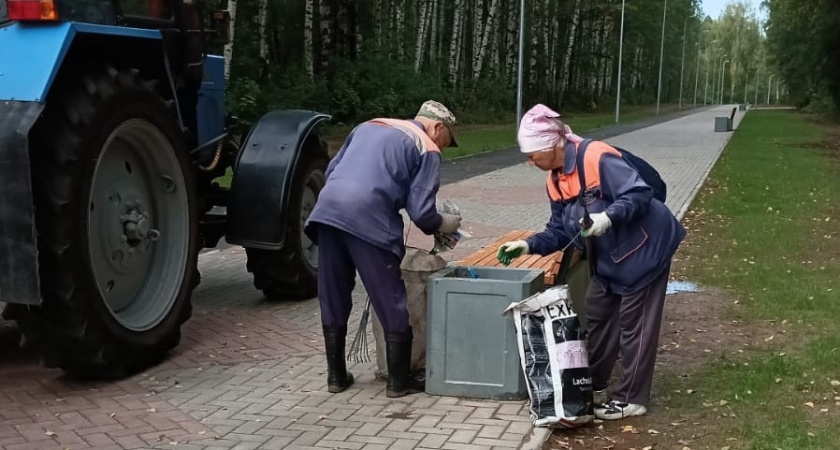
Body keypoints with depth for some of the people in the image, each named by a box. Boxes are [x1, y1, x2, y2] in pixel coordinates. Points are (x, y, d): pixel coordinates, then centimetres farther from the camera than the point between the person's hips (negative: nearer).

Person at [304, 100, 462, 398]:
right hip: (369, 222, -6)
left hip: (327, 211, 6)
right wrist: (444, 225, 20)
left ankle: (336, 375, 25)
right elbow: (421, 212, 0)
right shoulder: (427, 149, 7)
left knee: (333, 301, 16)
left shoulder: (370, 125, 26)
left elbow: (332, 169, 25)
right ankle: (399, 381, 17)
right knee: (392, 304, 8)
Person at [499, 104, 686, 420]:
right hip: (609, 257, 9)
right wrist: (530, 245, -7)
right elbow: (560, 231, 7)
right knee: (597, 316, 16)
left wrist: (608, 217, -39)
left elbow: (640, 193, -27)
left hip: (644, 248, -9)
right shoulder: (556, 180, 3)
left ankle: (631, 399, 10)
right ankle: (593, 383, 31)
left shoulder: (597, 158, -25)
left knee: (634, 324, -1)